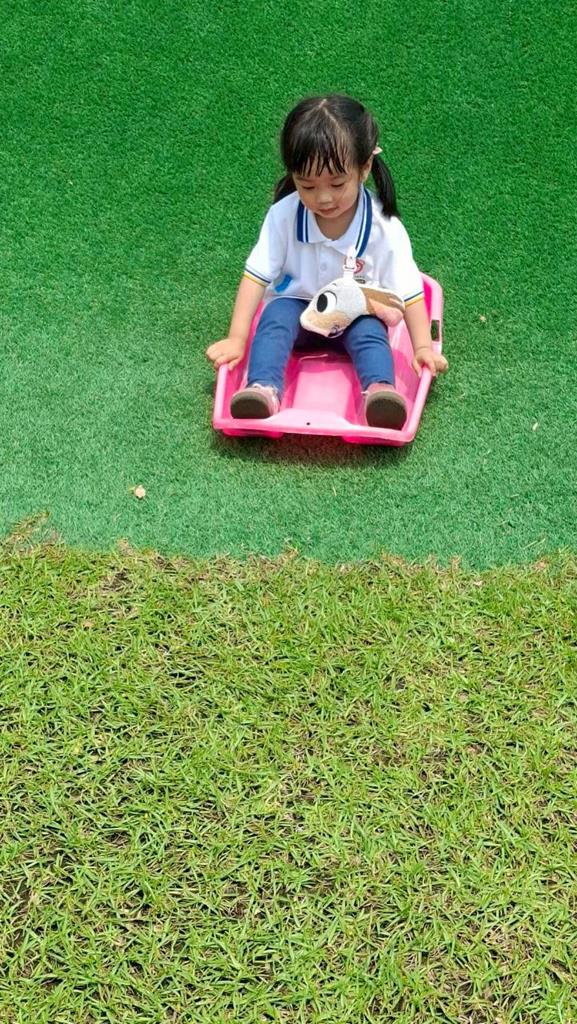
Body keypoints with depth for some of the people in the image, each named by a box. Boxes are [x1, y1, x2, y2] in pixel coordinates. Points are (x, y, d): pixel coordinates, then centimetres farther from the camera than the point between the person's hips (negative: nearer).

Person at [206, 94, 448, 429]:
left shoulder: (385, 228, -20)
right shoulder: (283, 216, -18)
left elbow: (408, 291, -14)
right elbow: (257, 276, -15)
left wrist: (423, 346, -24)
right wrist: (236, 339, -20)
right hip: (297, 304, 1)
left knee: (370, 331, -30)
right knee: (276, 316, -28)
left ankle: (381, 390, -49)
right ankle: (263, 388, -44)